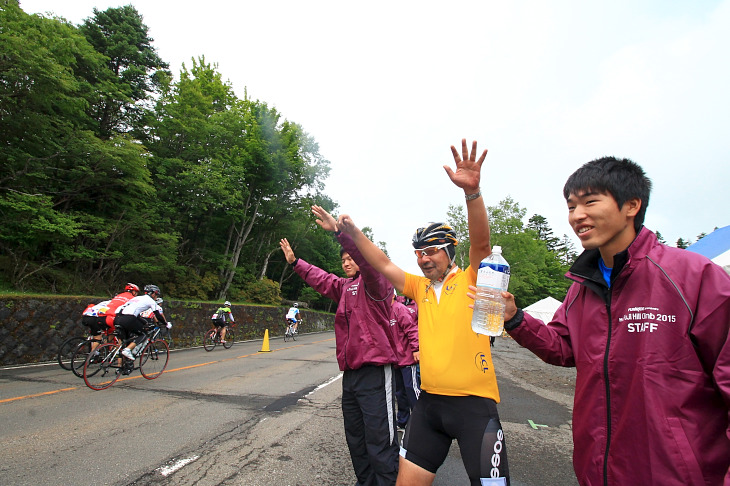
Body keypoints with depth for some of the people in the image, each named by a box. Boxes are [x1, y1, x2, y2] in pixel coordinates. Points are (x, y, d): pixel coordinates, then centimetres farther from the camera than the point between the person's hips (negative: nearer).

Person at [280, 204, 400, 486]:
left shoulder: (374, 281, -7)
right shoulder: (344, 286, 18)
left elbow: (369, 259, -27)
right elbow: (321, 279, 29)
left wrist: (338, 232, -36)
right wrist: (295, 262, 29)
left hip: (374, 371, -9)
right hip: (350, 372, 9)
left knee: (380, 444, -4)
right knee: (355, 439, 20)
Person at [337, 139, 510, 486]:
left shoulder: (470, 280, -5)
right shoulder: (420, 287, 7)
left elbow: (481, 242, -22)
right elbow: (384, 265, 2)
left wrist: (472, 191, -37)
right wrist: (353, 234, -9)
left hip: (475, 403, -4)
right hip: (429, 401, 5)